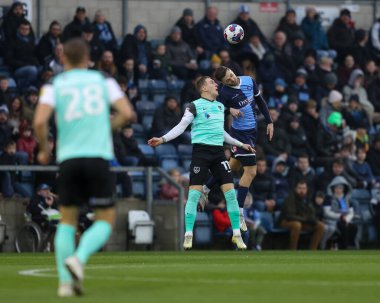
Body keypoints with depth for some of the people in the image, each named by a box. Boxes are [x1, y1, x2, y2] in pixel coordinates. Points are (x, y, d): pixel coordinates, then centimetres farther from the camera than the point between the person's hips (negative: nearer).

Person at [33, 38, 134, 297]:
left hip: (68, 158, 1)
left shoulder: (54, 85, 7)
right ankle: (79, 258, -19)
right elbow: (127, 113, 0)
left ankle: (65, 281, 4)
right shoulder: (103, 81, 9)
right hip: (98, 156, -1)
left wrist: (44, 149, 9)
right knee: (106, 220, 7)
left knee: (67, 220, 13)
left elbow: (40, 122, -7)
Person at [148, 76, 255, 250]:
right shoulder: (194, 106, -1)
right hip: (201, 151, -5)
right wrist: (163, 139, -18)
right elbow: (181, 126, -5)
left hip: (218, 151, 5)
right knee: (194, 194, -10)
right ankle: (188, 235, -3)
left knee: (230, 192, -2)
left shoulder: (220, 106, 18)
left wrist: (240, 144, 34)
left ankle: (237, 234, 6)